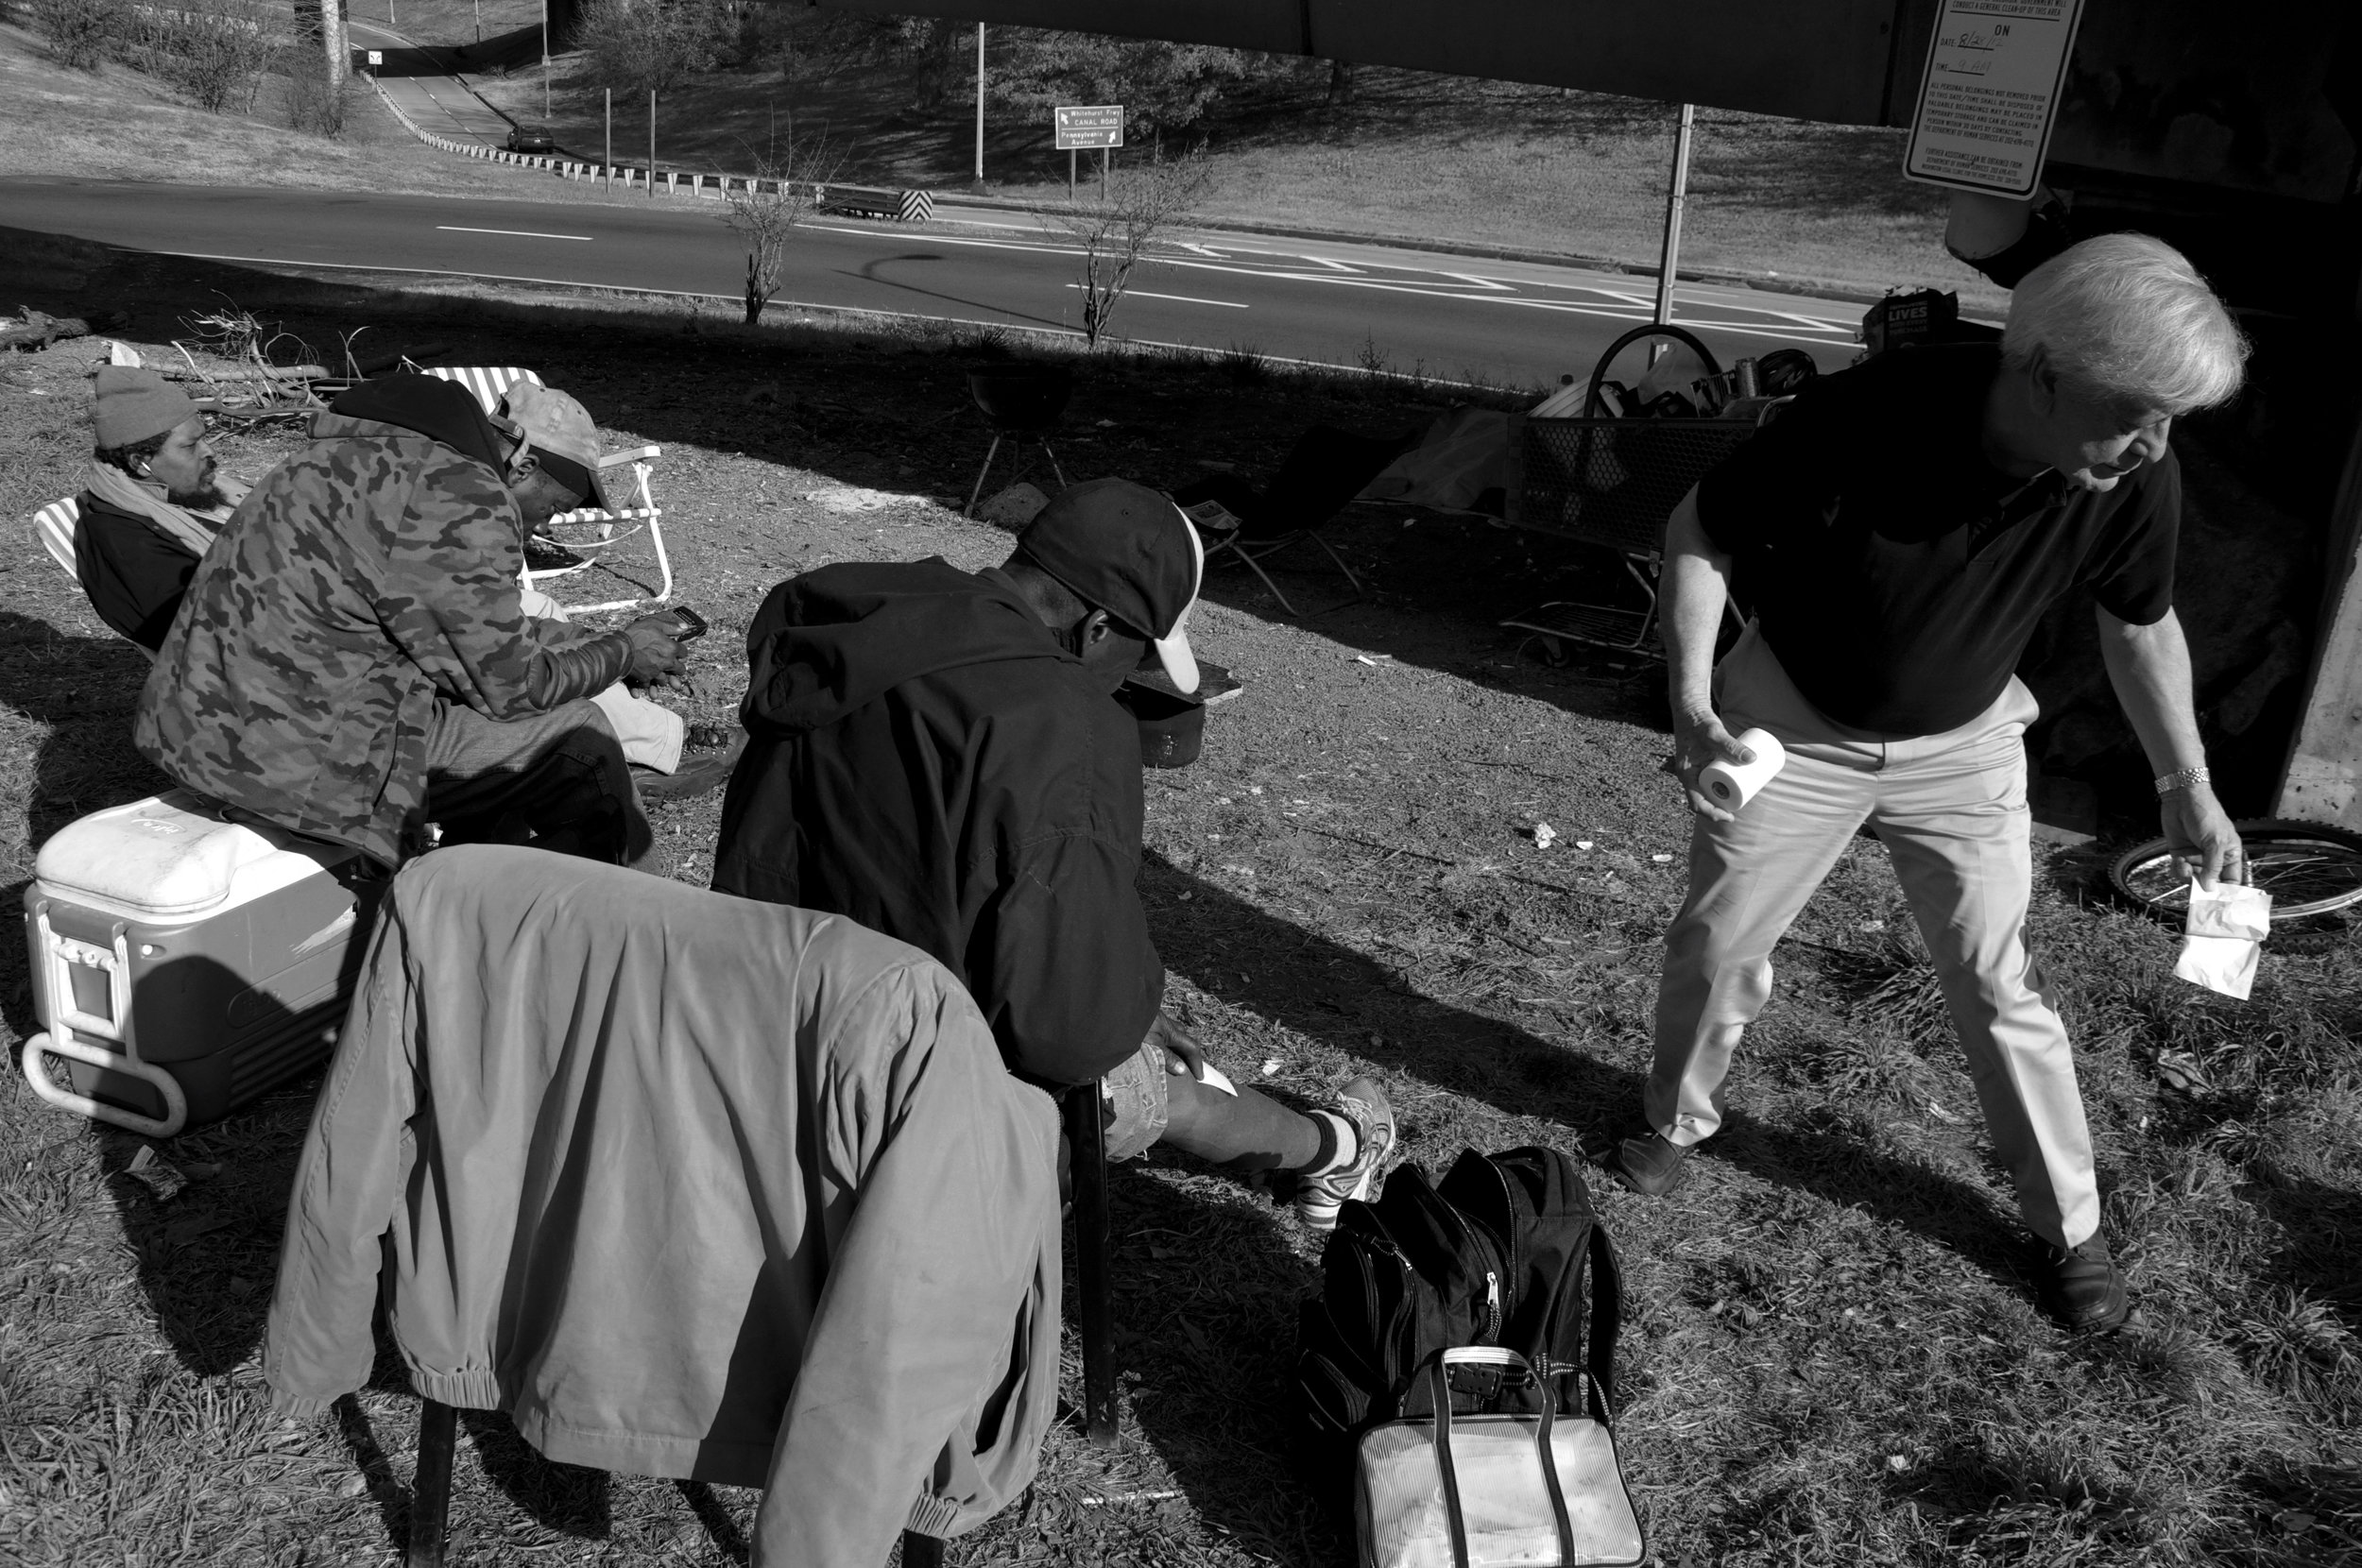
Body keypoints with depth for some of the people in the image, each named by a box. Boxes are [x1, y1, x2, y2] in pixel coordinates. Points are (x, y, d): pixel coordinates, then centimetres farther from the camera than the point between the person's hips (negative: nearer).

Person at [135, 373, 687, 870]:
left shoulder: (386, 452, 13)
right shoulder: (462, 504, -19)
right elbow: (510, 687, -10)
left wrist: (597, 642, 21)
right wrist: (622, 653, 4)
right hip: (301, 756, -10)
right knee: (578, 739, -2)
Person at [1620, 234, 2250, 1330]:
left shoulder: (2135, 482, -22)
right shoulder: (1864, 420, -34)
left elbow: (2141, 625, 0)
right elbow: (1700, 533, -18)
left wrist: (2186, 785, 3)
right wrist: (1691, 703, -29)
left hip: (1963, 747, 2)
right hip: (1793, 729, -1)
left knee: (1998, 983, 6)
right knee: (1715, 949, 11)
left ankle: (2070, 1225, 27)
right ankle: (1675, 1123, 40)